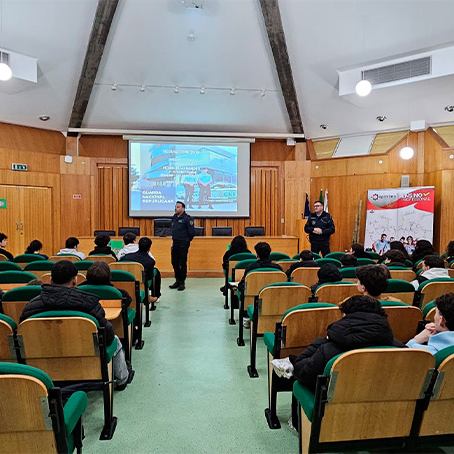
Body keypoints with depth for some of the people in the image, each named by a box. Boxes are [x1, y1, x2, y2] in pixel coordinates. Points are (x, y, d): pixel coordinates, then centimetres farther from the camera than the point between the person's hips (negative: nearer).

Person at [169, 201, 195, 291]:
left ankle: (182, 282, 10)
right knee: (174, 263, 11)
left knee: (182, 263, 0)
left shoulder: (187, 218, -13)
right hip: (175, 243, 7)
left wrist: (187, 240, -3)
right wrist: (174, 238, 15)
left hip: (183, 244, -7)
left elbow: (192, 232, -12)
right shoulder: (174, 217, 9)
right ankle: (177, 281, 24)